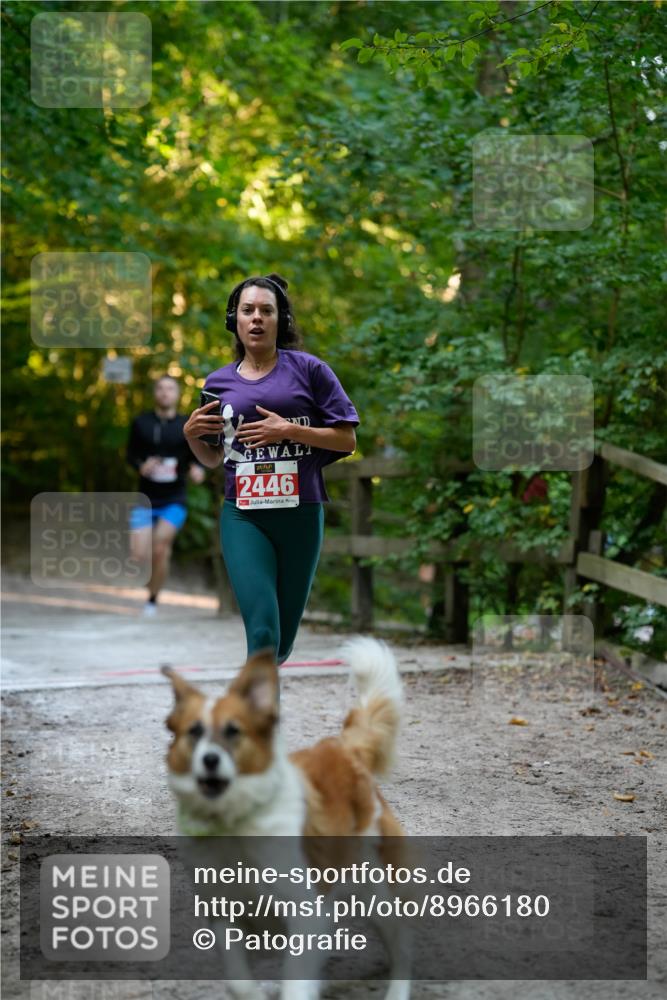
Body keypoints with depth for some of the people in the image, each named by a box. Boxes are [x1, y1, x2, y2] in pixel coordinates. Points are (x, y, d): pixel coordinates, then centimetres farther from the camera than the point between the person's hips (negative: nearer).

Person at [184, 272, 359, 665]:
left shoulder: (309, 370, 1)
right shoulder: (218, 382, 9)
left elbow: (347, 440, -1)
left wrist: (291, 430, -14)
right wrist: (192, 435, -1)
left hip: (301, 513, 0)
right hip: (243, 517, 0)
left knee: (284, 639, 10)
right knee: (263, 632, -16)